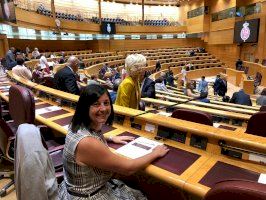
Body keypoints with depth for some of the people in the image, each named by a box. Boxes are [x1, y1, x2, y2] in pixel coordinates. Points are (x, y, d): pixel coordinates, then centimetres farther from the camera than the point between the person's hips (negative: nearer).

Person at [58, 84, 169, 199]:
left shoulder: (80, 125, -9)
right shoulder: (87, 143, -34)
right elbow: (128, 168, -24)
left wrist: (111, 138, 11)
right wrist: (155, 153, -11)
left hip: (94, 186, 7)